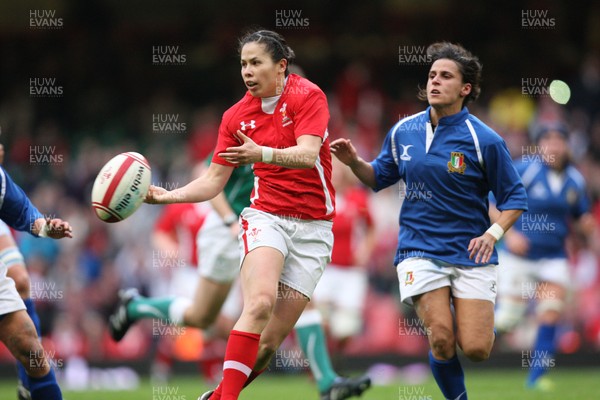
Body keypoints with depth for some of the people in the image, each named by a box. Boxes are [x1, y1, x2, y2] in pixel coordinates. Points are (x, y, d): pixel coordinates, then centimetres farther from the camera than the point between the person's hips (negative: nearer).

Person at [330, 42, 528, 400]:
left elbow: (515, 197, -2)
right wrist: (354, 162, -3)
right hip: (420, 248, 2)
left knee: (476, 349, -9)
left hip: (470, 252, -2)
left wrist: (493, 233, -18)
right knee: (441, 340, -16)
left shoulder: (484, 140, -7)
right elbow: (379, 177, 18)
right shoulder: (403, 132, 4)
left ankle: (480, 320, 28)